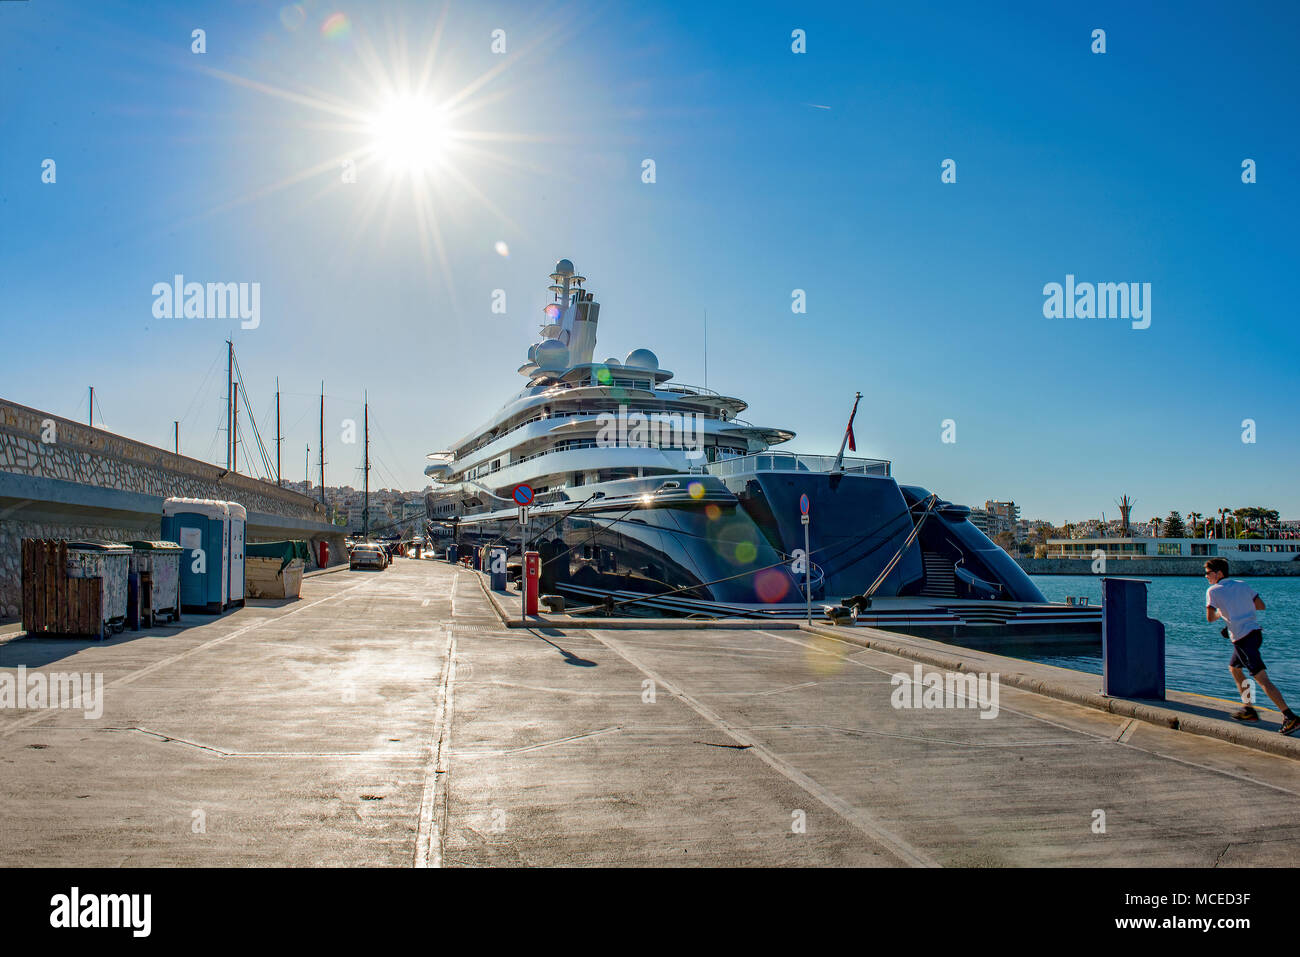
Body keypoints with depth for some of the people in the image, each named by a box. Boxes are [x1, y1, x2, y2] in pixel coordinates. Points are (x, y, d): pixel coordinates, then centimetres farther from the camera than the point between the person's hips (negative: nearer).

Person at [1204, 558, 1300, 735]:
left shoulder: (1213, 591, -6)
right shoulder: (1242, 585, 11)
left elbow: (1210, 617, -12)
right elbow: (1261, 606, 12)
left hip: (1242, 639, -8)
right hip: (1255, 632, 8)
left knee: (1262, 679, -10)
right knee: (1234, 668, 25)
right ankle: (1248, 709, 27)